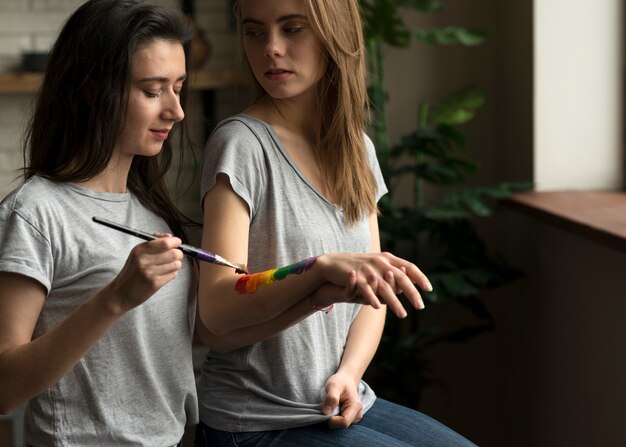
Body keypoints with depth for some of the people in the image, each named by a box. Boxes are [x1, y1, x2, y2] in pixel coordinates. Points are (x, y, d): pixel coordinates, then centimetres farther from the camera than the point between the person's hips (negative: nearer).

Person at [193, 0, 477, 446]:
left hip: (343, 408, 6)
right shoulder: (241, 143, -12)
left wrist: (349, 373, -10)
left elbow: (374, 291, 9)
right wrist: (326, 272, -34)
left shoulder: (358, 148, 8)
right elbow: (216, 314, -20)